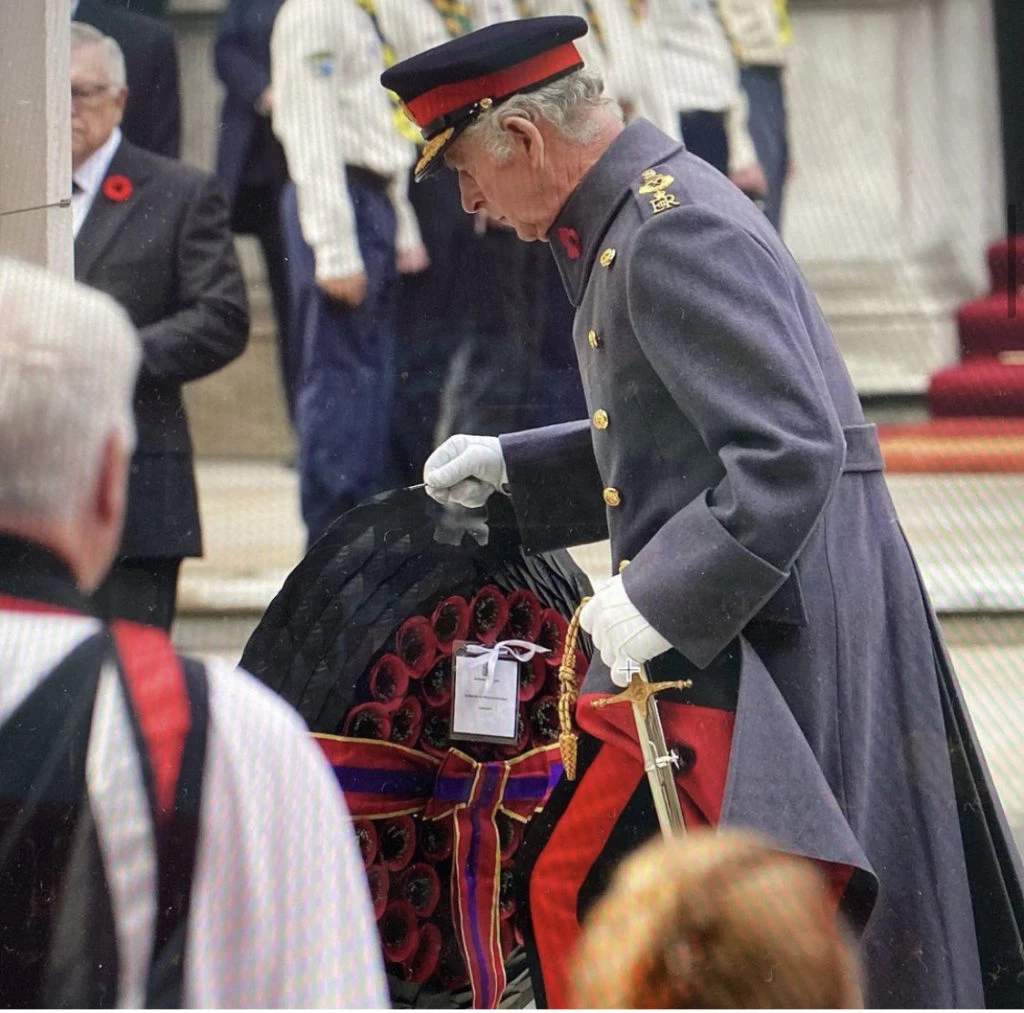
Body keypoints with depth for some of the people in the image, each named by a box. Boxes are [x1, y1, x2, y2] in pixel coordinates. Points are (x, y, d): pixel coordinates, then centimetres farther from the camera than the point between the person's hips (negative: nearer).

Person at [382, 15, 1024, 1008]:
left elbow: (793, 454, -26)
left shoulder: (674, 234, -19)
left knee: (577, 886, -8)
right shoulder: (637, 218, 14)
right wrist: (511, 469, 21)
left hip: (764, 641, -10)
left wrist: (652, 601, -23)